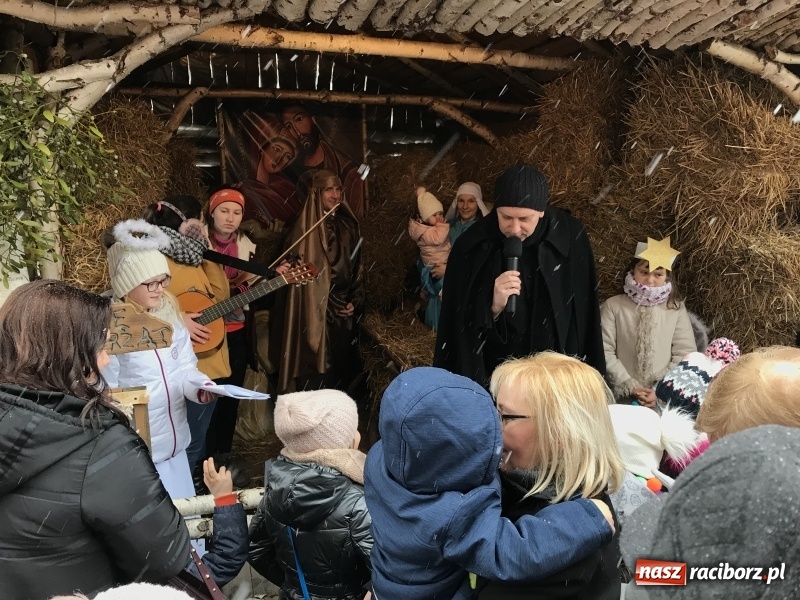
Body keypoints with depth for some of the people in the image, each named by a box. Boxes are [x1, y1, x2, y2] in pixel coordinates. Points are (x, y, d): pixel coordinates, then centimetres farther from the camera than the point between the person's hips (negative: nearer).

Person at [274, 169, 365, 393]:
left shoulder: (349, 226, 10)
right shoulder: (305, 227, -6)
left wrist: (354, 302, 5)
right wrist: (313, 307, -13)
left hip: (343, 313, 5)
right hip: (315, 311, -5)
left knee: (341, 368, 8)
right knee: (314, 376, -3)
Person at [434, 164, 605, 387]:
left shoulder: (570, 238, -13)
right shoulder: (471, 247, -16)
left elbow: (585, 317, -4)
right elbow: (459, 329, -11)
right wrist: (494, 308, -29)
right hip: (491, 375, -1)